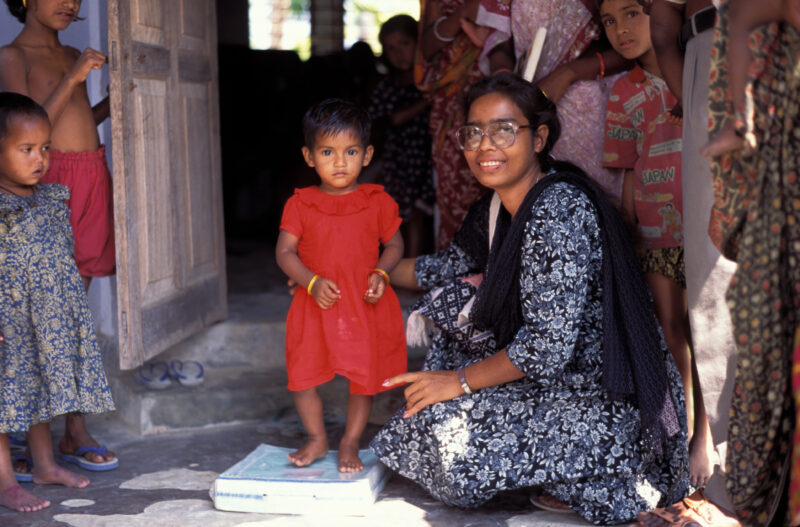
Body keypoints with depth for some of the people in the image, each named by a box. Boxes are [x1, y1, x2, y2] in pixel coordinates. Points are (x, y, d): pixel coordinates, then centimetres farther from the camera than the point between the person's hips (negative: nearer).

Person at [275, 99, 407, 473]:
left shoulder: (378, 202, 0)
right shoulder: (301, 204, -1)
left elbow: (394, 245, 8)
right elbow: (284, 252, -2)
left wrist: (381, 273, -11)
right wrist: (312, 282, -17)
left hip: (365, 306, 0)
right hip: (315, 305, 0)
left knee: (363, 378, 5)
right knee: (302, 375, 2)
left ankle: (350, 444, 24)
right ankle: (317, 440, 23)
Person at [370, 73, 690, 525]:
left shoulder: (558, 210, -25)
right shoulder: (498, 208, 3)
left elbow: (548, 346, -27)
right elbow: (453, 267, 22)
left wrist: (459, 381, -16)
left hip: (610, 398, -9)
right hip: (557, 369, 9)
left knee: (450, 431, -18)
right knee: (448, 304, 13)